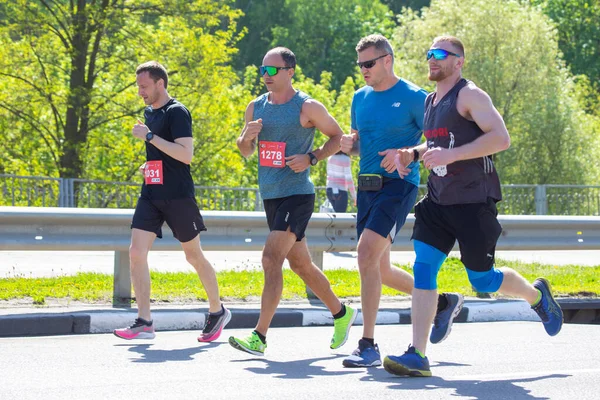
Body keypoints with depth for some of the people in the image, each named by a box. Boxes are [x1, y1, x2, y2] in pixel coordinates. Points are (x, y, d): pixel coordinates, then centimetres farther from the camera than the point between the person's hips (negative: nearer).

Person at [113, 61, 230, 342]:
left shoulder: (177, 112, -11)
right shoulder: (149, 112, 15)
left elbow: (186, 154, -22)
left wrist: (150, 136, -21)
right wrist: (149, 165, 13)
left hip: (178, 197, -7)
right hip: (151, 195, 7)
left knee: (194, 256, 5)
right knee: (136, 253, -7)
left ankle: (217, 311, 25)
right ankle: (144, 323, -7)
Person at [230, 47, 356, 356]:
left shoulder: (307, 107, -7)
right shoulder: (256, 107, 10)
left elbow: (337, 136, 2)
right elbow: (246, 152, 18)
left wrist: (312, 158, -12)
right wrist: (247, 137, -5)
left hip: (297, 195, -7)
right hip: (270, 195, 7)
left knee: (271, 258, -18)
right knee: (300, 263, 16)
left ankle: (259, 337, -20)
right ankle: (341, 313, 35)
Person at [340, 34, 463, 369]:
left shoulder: (413, 97, -7)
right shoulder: (361, 98, 14)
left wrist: (405, 153, -21)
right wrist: (349, 144, 1)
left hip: (398, 185, -8)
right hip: (367, 186, 8)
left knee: (367, 253, -23)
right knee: (379, 269, 12)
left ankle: (369, 346, -19)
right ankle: (445, 302, 35)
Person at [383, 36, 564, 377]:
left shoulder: (469, 96, -11)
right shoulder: (431, 101, 15)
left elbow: (501, 138, -22)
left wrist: (451, 154, -28)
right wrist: (414, 154, 11)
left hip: (473, 200, -7)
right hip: (439, 200, 7)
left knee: (482, 280, 2)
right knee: (423, 268, -8)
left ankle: (537, 295, 33)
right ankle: (417, 355, -11)